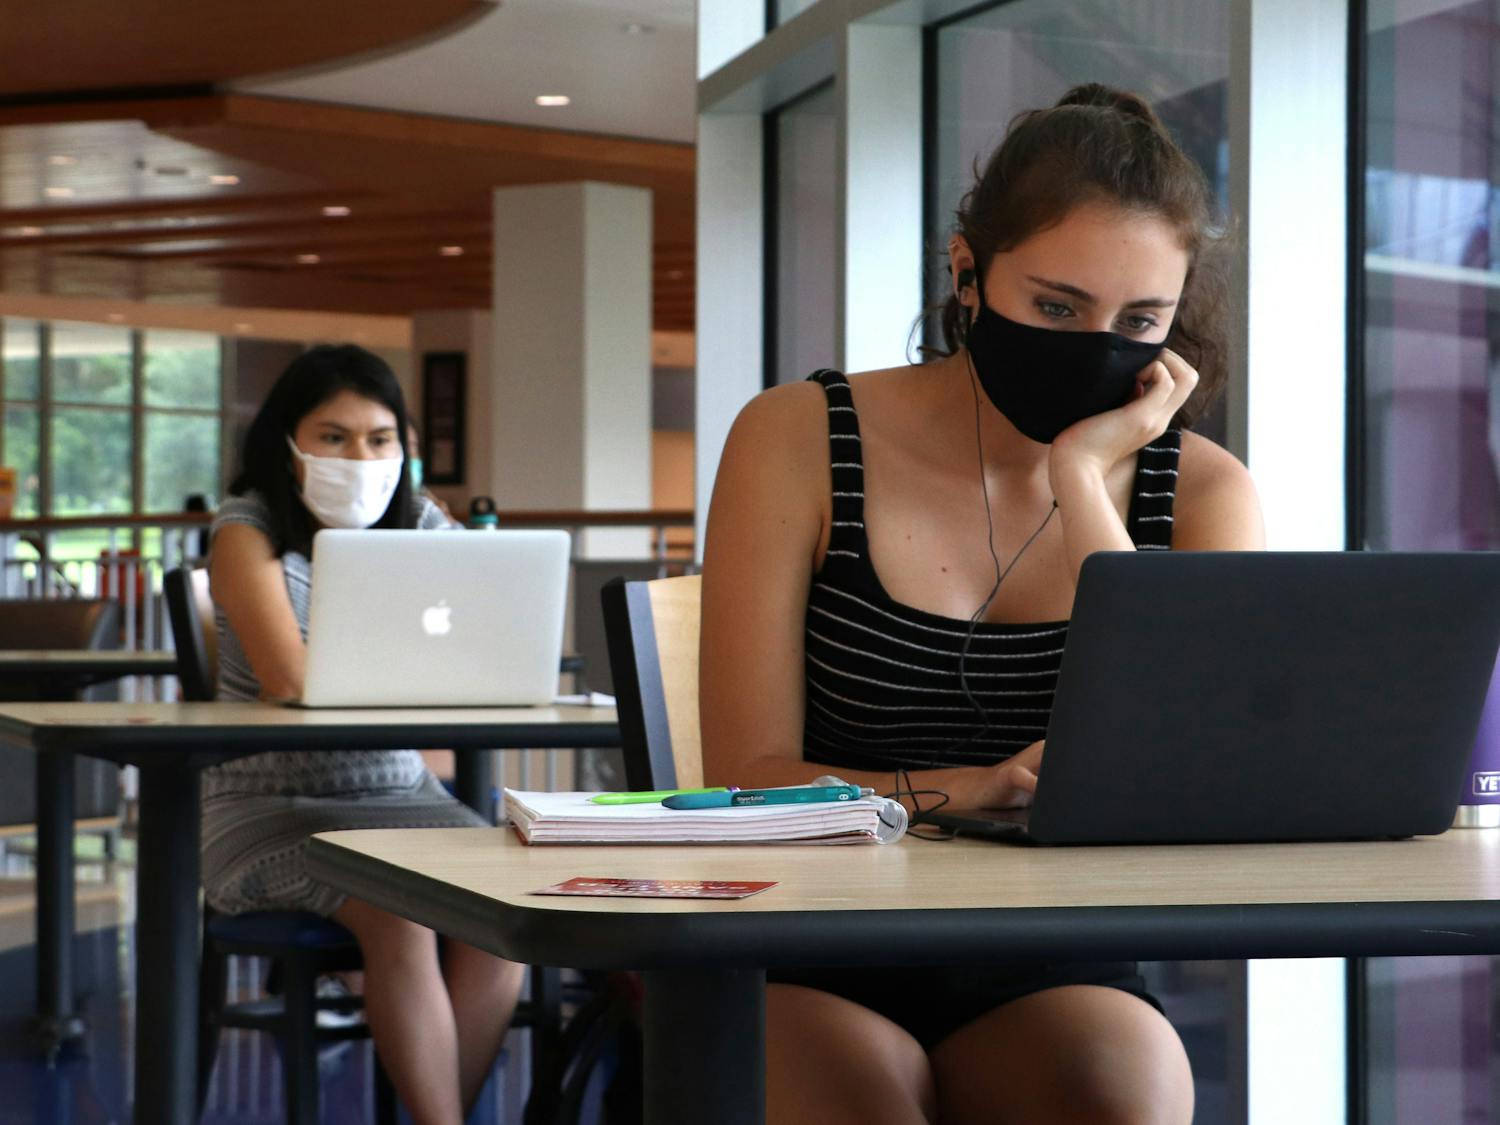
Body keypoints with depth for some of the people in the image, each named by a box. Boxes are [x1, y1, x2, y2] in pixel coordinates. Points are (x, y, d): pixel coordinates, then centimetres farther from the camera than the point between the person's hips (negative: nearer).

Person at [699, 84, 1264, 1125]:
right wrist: (979, 791, -23)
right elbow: (748, 778, -5)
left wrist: (1080, 481, -12)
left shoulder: (1201, 492, 4)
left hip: (1049, 970, 1)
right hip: (816, 966, -1)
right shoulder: (799, 442, -1)